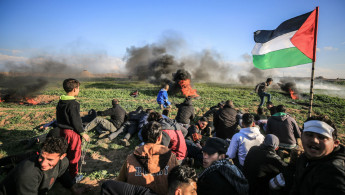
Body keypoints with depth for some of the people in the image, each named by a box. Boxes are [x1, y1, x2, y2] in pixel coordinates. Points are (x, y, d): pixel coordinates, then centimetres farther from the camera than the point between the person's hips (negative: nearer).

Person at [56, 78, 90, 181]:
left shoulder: (60, 102, 4)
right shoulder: (73, 104, -23)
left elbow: (58, 117, 14)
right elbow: (76, 121, -20)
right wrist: (83, 133, -10)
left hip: (62, 131, 9)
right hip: (72, 132, -8)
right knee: (74, 155, 6)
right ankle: (73, 175, 19)